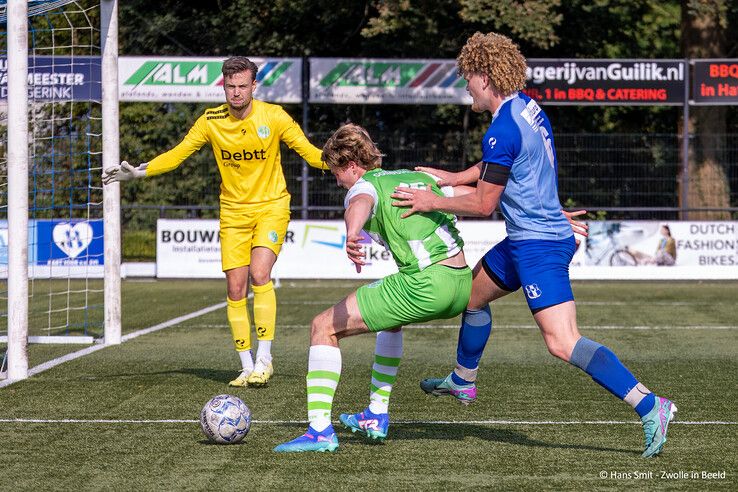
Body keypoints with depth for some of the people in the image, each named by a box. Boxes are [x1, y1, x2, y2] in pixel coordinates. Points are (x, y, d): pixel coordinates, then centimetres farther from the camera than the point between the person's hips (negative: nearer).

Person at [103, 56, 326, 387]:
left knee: (259, 274, -22)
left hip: (271, 207, -3)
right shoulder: (211, 121, -4)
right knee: (235, 288, -1)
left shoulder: (274, 117, -10)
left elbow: (309, 152, -4)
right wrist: (138, 172, -9)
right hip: (233, 212, 3)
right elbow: (177, 154, 2)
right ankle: (247, 367, 9)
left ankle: (264, 357, -14)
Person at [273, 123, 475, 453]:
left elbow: (361, 204, -24)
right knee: (391, 317, 39)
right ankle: (377, 417, 38)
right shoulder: (421, 178, 24)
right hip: (462, 285, 8)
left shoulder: (365, 185, 2)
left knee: (323, 328, 2)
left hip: (424, 286, -8)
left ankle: (320, 431, -6)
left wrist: (352, 233, -47)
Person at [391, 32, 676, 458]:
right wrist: (451, 178, 17)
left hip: (539, 246, -11)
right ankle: (463, 381, 48)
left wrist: (431, 202, -7)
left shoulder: (502, 131, -21)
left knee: (563, 343, -18)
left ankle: (650, 406, -23)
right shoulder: (528, 107, 9)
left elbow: (484, 204, -16)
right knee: (473, 293, 27)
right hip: (525, 241, 11)